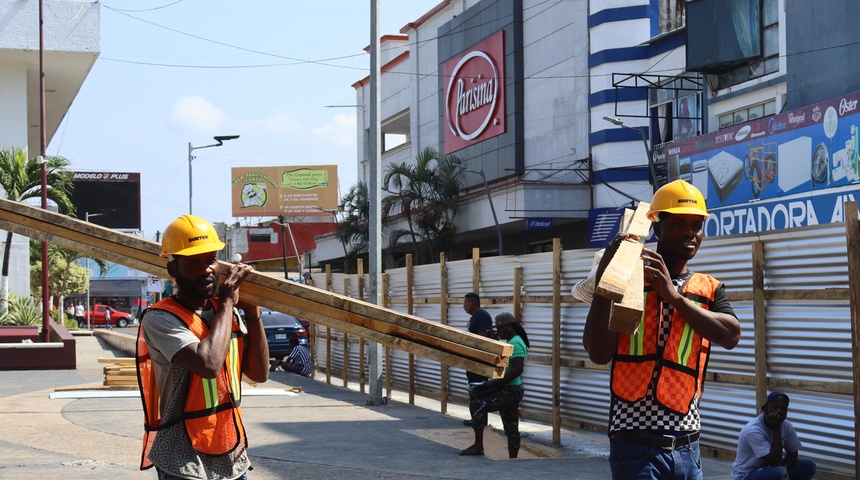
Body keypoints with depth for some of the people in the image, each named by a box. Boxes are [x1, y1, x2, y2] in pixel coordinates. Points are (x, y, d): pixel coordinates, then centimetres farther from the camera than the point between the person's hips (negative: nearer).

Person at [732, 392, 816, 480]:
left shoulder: (787, 426, -5)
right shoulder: (753, 430, -28)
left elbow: (792, 454, 5)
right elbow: (774, 462, -31)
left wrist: (784, 467, -17)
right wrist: (777, 429, -30)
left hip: (770, 469, 8)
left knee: (808, 466, -2)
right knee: (779, 473, -34)